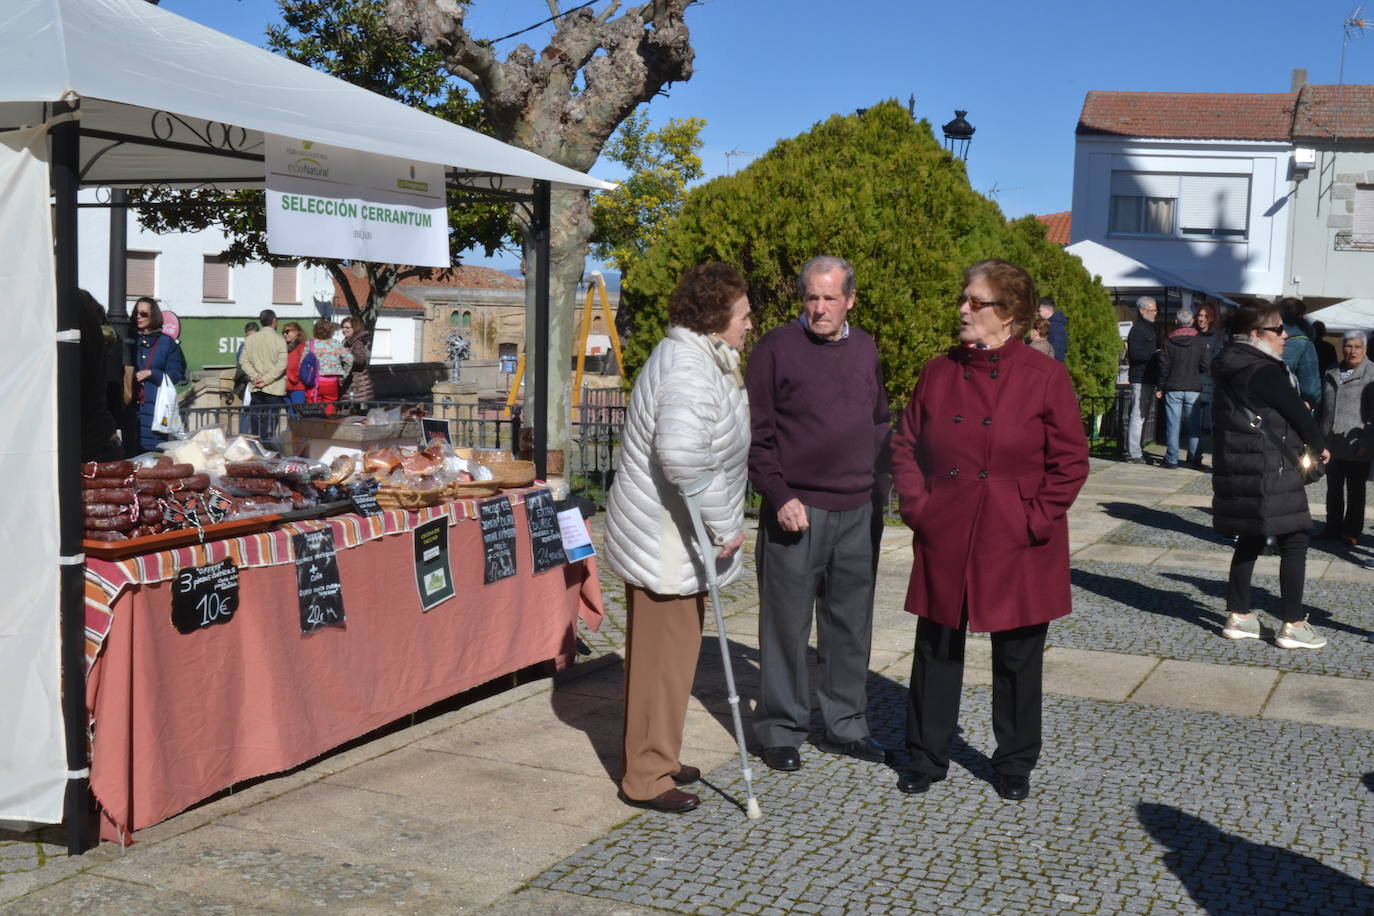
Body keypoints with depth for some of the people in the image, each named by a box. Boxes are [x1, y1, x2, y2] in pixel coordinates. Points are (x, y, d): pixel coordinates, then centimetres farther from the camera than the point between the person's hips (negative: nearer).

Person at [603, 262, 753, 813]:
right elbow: (681, 454, -38)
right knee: (664, 657, -1)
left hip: (672, 538, 11)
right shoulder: (690, 373, -22)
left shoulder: (697, 359, 13)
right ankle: (646, 779, 11)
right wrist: (725, 524, -28)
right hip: (665, 541, -11)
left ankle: (655, 760, 34)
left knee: (667, 652, 20)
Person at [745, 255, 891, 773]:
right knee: (787, 624, 2)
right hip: (797, 510, -5)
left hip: (859, 513, 5)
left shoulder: (865, 349, 12)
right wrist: (780, 497, -14)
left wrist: (877, 484, 12)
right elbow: (757, 435, -6)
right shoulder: (776, 348, -4)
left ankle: (845, 726, 25)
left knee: (850, 624, 12)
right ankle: (781, 731, 15)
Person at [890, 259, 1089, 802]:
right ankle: (927, 757, 26)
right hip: (945, 543, 3)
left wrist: (1037, 518, -11)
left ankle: (1015, 763, 27)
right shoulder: (939, 373, 5)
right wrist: (917, 505, -2)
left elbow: (1070, 461, -5)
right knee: (937, 650, 11)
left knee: (1017, 658, 10)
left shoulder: (1045, 378, -6)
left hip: (1018, 550, -3)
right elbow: (905, 445, 10)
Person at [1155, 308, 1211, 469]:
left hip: (1173, 389, 0)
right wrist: (1208, 352, 17)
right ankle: (1195, 459, 7)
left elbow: (1164, 366, 0)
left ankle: (1172, 459, 0)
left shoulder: (1168, 341, 0)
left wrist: (1161, 387, 6)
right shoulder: (1200, 342, -1)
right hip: (1194, 389, 0)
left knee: (1173, 426, 1)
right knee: (1194, 426, 7)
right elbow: (1205, 365, -2)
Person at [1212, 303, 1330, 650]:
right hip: (1268, 470, -9)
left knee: (1249, 540, 17)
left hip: (1237, 468, 9)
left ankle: (1238, 615, 20)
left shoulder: (1232, 369, 12)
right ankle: (1293, 625, 3)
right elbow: (1297, 412, -9)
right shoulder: (1264, 371, -16)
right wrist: (1319, 446, 6)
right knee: (1294, 542, 0)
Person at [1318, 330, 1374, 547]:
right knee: (1333, 489, 14)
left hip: (1356, 446, -5)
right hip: (1332, 445, 5)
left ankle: (1352, 531, 16)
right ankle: (1333, 528, 24)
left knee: (1355, 491, 7)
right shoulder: (1331, 373, 12)